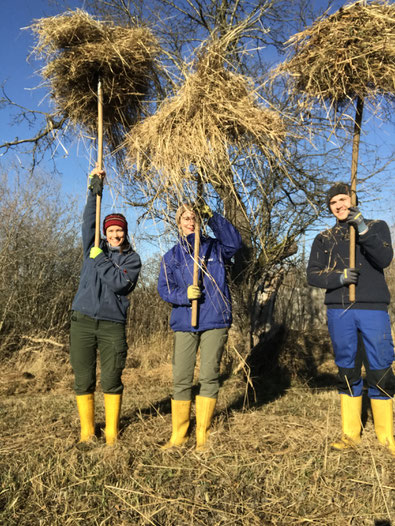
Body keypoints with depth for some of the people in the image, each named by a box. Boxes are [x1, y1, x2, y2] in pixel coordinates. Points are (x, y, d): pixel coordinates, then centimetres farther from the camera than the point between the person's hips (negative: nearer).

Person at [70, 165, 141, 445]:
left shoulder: (132, 259, 4)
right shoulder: (94, 248, 14)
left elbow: (119, 283, -12)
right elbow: (89, 220, 3)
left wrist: (99, 259, -8)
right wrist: (96, 187, 0)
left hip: (113, 324, -2)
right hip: (83, 320, 2)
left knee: (111, 380, 0)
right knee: (83, 379, 5)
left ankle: (112, 432, 15)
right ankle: (87, 431, 19)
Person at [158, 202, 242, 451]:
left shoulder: (214, 248, 9)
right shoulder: (171, 256, 12)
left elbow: (234, 241, -12)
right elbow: (164, 289, 4)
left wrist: (212, 217, -20)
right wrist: (184, 294, -16)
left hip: (215, 320, -1)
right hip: (184, 323, 2)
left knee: (209, 376, 1)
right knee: (181, 379, 4)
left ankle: (203, 435, 13)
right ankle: (179, 434, 18)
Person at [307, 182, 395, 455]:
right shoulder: (324, 239, 13)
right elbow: (313, 274, 5)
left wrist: (363, 229, -19)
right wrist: (339, 277, -14)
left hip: (373, 309, -1)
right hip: (339, 311, 2)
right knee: (347, 372, 7)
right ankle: (351, 433, 17)